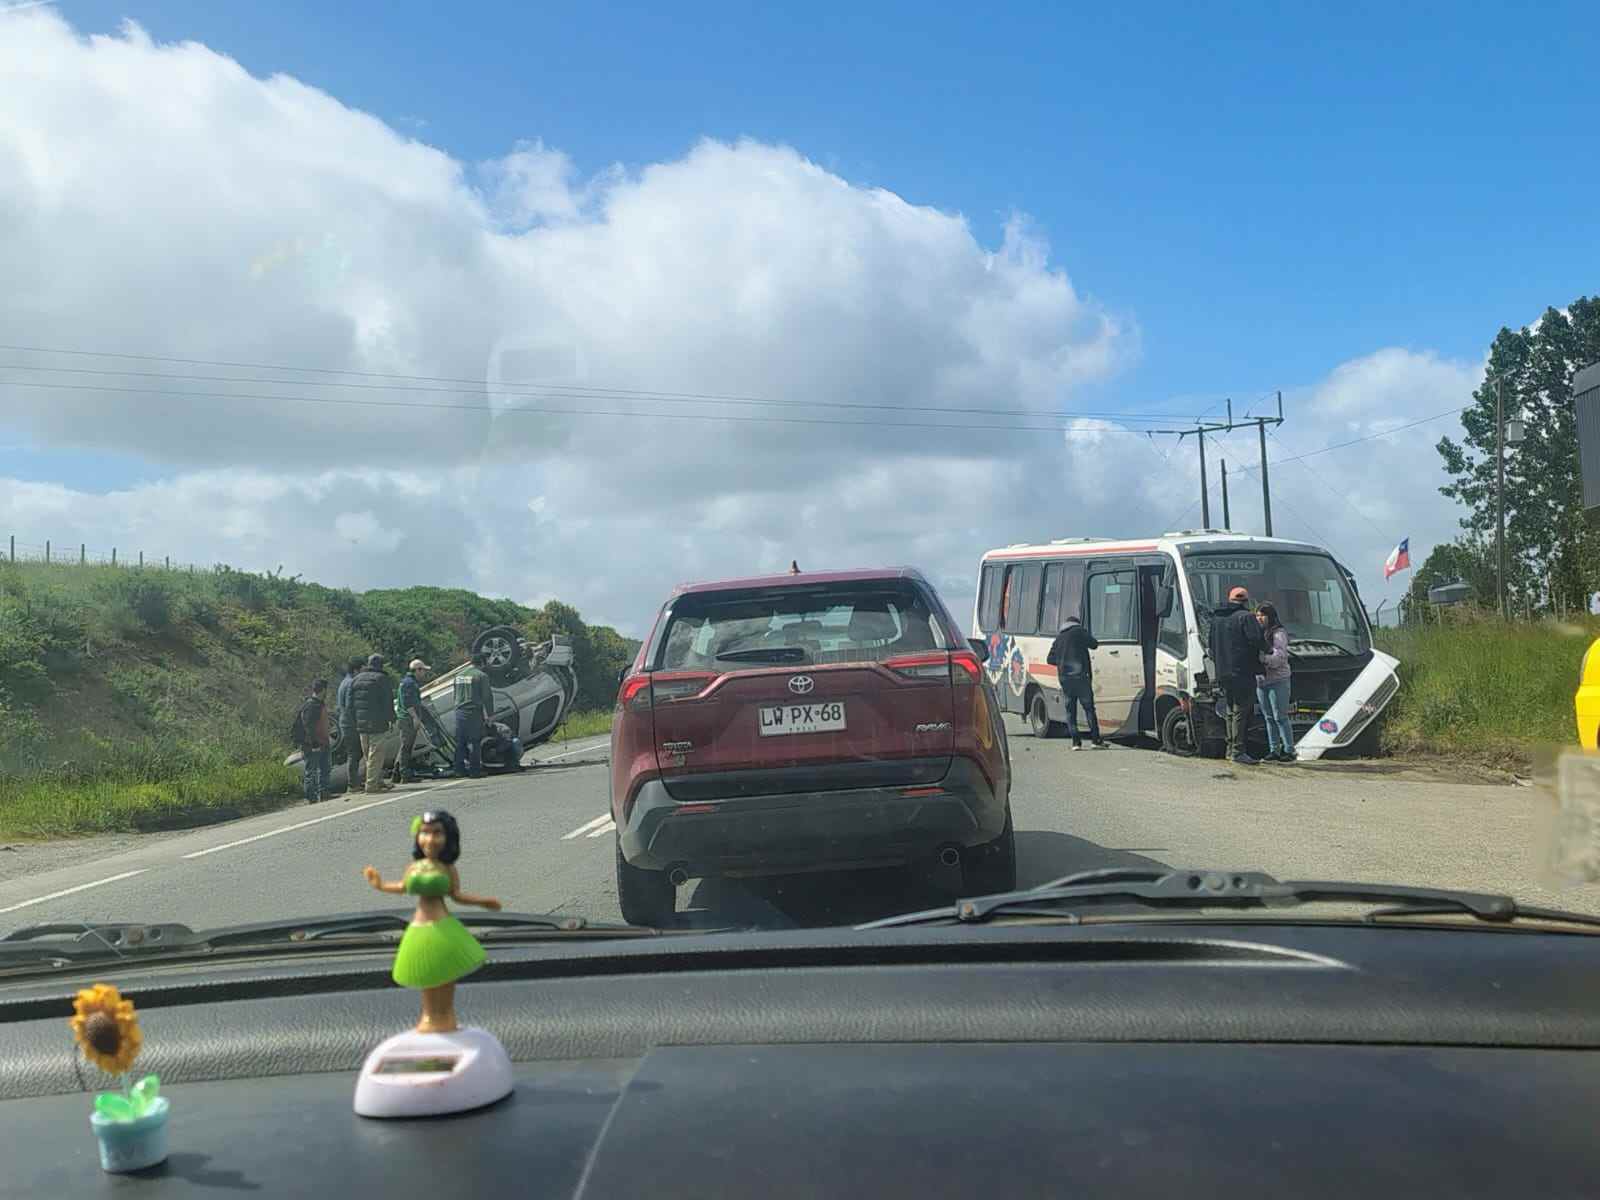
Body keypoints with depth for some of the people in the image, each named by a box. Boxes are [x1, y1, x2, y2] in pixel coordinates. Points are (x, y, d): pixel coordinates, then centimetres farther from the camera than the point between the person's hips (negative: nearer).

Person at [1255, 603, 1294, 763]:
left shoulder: (1279, 633, -9)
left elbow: (1279, 658, -19)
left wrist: (1260, 658, -27)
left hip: (1278, 681, -7)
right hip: (1261, 681, 7)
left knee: (1280, 718, -6)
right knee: (1269, 718, 8)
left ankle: (1289, 751, 0)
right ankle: (1274, 750, 12)